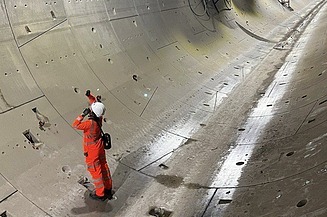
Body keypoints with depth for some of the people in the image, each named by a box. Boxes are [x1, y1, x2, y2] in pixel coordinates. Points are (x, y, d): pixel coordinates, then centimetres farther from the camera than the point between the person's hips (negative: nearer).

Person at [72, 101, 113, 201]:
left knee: (95, 171, 9)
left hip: (91, 152, -8)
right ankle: (108, 189, 39)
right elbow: (94, 103, 6)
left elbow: (75, 125, -33)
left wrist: (83, 114, -29)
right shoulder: (98, 118, -11)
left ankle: (100, 194, 25)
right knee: (104, 167, 21)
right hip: (100, 147, 8)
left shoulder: (91, 123, -34)